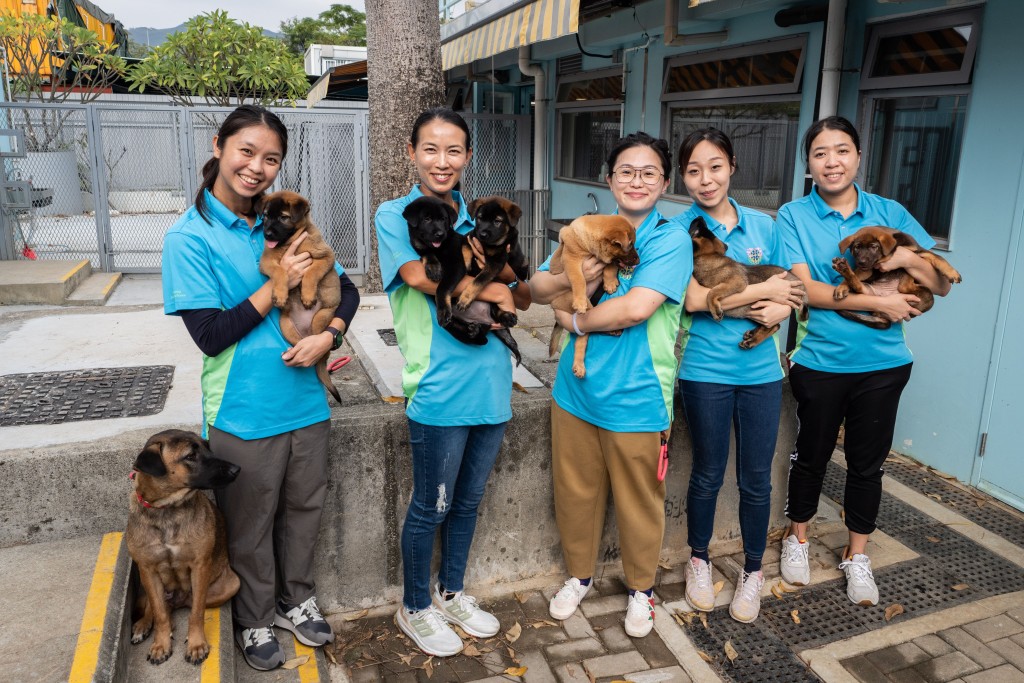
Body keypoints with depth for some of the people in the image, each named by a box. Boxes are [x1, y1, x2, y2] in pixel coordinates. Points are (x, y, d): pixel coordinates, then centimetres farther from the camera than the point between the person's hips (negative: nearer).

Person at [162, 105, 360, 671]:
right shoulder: (189, 238, -10)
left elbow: (346, 290, 7)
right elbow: (211, 335, -15)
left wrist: (327, 336, -11)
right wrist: (278, 284, -17)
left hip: (306, 404, 5)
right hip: (243, 414, -4)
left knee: (303, 509, 19)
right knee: (251, 527, 14)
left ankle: (297, 600, 42)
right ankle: (255, 620, 37)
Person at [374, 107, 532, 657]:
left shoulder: (479, 219, 12)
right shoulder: (394, 215, -2)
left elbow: (522, 297, 9)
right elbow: (421, 275, -20)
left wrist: (501, 270, -11)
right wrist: (490, 289, -11)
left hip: (491, 382, 6)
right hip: (439, 388, -5)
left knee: (467, 501, 19)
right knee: (430, 507, 8)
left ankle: (451, 593, 40)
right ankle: (415, 608, 31)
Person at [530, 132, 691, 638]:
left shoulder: (671, 239, -9)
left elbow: (637, 307, -23)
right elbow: (536, 289, 4)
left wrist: (576, 320, -9)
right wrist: (571, 276, -17)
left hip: (636, 399, -4)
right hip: (576, 389, 5)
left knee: (638, 501, 12)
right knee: (575, 492, 18)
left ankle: (641, 587, 38)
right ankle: (578, 575, 42)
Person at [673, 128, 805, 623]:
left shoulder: (763, 226, 6)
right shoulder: (680, 229, -6)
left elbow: (792, 294, 9)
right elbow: (694, 298, -18)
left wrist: (777, 311, -14)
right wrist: (764, 289, -12)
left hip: (761, 369, 3)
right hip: (706, 371, -3)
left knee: (757, 479, 10)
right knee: (708, 474, 12)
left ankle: (753, 570, 32)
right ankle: (699, 560, 35)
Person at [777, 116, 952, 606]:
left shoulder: (889, 213, 2)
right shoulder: (793, 216, -5)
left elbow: (943, 284, 3)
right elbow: (806, 289, -16)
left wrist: (909, 258, -17)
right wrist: (879, 303, -19)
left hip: (883, 363, 2)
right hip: (820, 361, -2)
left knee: (868, 463, 13)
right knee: (811, 455, 15)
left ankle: (857, 555, 33)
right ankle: (797, 538, 37)